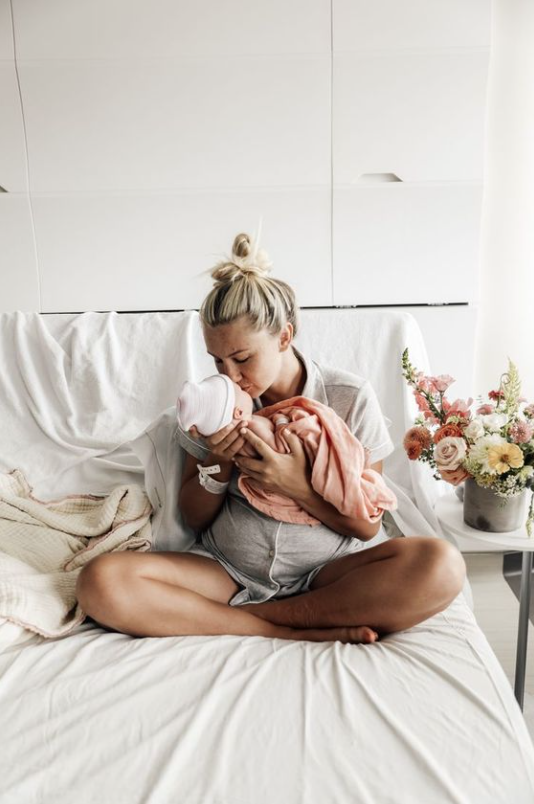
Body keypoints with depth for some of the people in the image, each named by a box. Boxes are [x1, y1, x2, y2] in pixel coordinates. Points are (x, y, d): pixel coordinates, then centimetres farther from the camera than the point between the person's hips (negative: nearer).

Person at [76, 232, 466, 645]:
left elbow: (366, 525, -3)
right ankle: (294, 630, -18)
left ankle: (267, 614, -16)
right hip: (228, 570, 2)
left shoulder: (350, 397, -7)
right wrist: (217, 465, -14)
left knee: (442, 566, -29)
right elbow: (194, 518, 6)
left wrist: (298, 486, -20)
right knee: (100, 582, -21)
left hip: (328, 571, -1)